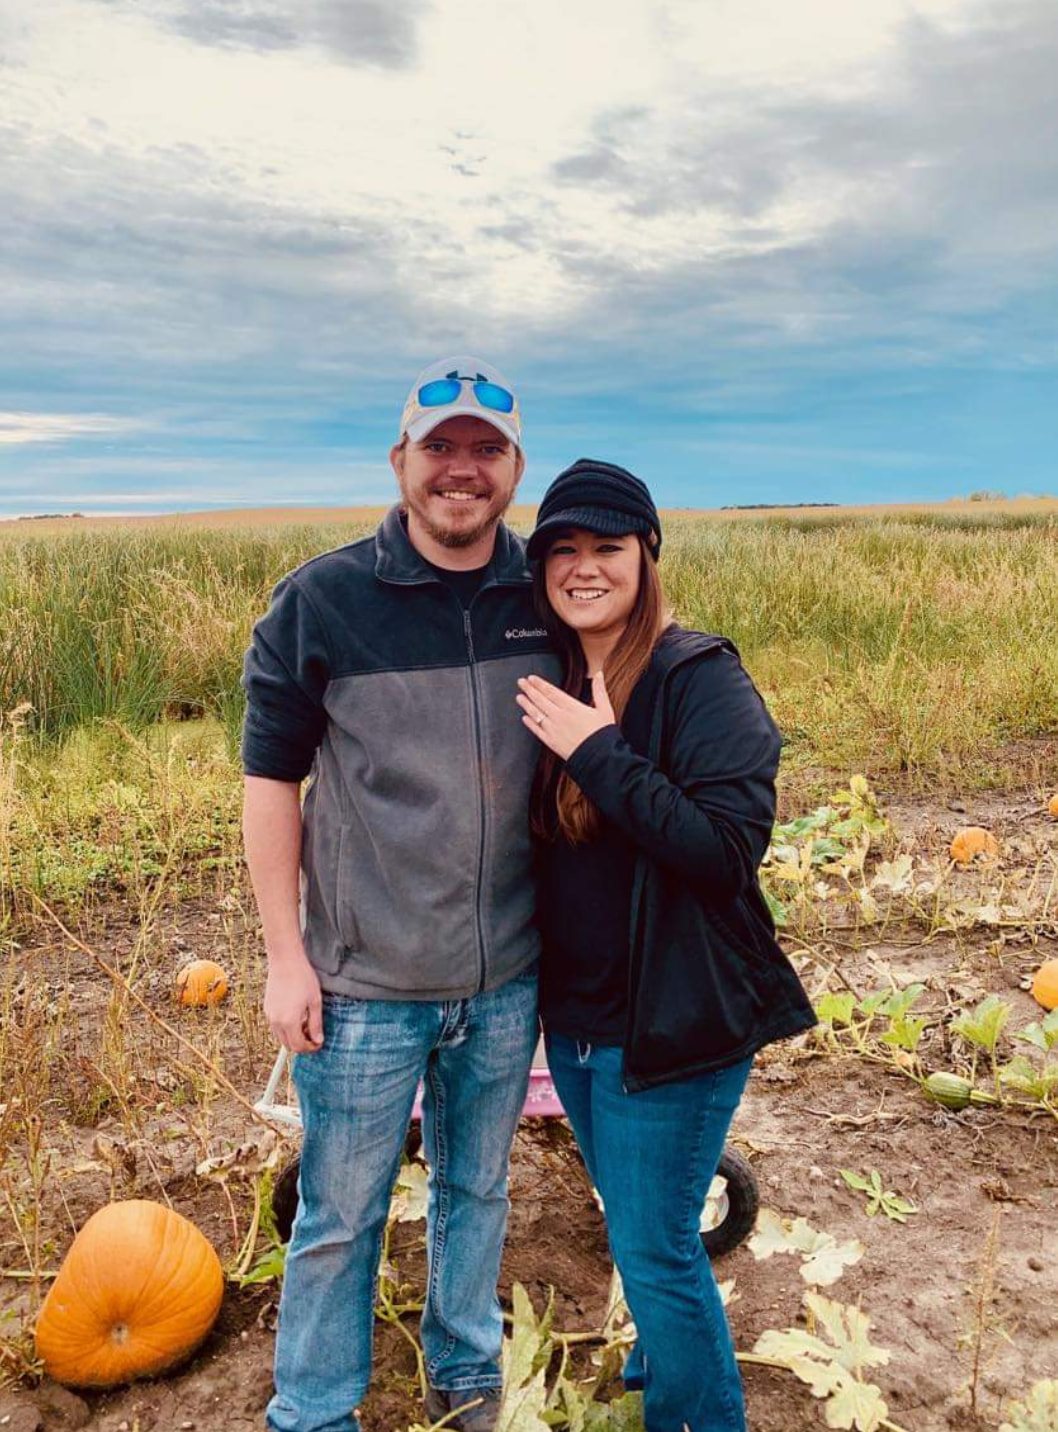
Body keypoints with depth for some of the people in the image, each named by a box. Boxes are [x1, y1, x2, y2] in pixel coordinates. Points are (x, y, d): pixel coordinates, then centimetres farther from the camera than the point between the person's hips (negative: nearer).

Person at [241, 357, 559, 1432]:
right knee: (340, 1216, 12)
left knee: (477, 1189, 22)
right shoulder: (320, 600, -10)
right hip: (365, 982, -3)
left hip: (507, 979, 3)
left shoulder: (546, 601, -1)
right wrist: (286, 958, -7)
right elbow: (271, 780, -6)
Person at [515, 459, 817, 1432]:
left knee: (655, 1249, 6)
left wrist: (599, 753, -27)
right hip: (573, 1015, 7)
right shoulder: (553, 685, 4)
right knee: (637, 1226, 25)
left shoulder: (699, 677, -16)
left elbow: (731, 845, -27)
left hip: (672, 1020, -7)